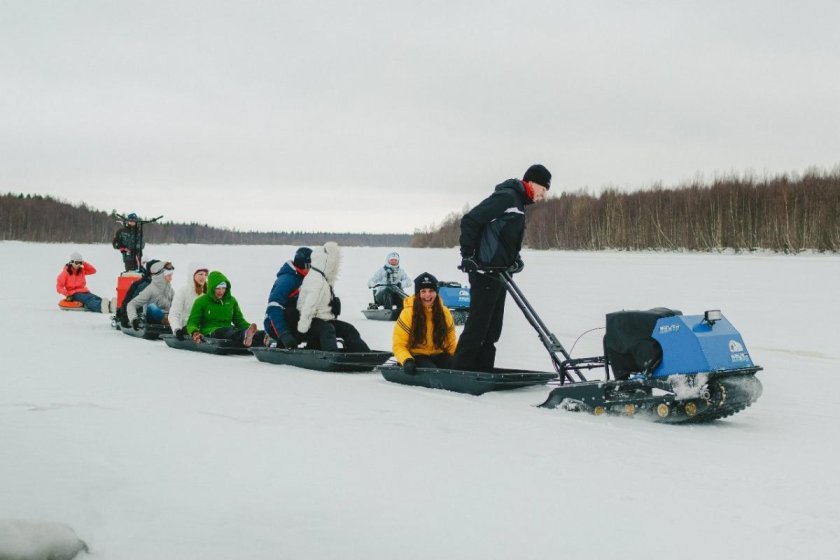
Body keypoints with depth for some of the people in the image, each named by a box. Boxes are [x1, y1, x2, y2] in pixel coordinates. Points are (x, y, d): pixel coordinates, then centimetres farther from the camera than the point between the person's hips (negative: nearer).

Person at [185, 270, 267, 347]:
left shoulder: (231, 300, 18)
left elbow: (239, 321, 24)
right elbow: (192, 323, 4)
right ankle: (245, 338, -73)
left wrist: (250, 327, 3)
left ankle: (264, 339, -62)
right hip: (210, 333, -4)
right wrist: (194, 332, -20)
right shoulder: (201, 301, 7)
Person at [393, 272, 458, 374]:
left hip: (438, 355, 3)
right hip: (417, 357, -3)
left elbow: (451, 343, 12)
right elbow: (399, 345, -6)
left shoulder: (444, 312, 3)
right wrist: (407, 361, -26)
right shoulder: (408, 313, -8)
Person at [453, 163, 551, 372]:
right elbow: (470, 220, -19)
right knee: (478, 324, -9)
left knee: (493, 326, 11)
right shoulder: (506, 196, -13)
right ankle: (461, 370, -6)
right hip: (485, 272, -10)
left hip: (499, 274, 10)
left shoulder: (519, 203, 19)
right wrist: (467, 254, -19)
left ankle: (483, 371, 15)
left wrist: (516, 259, 9)